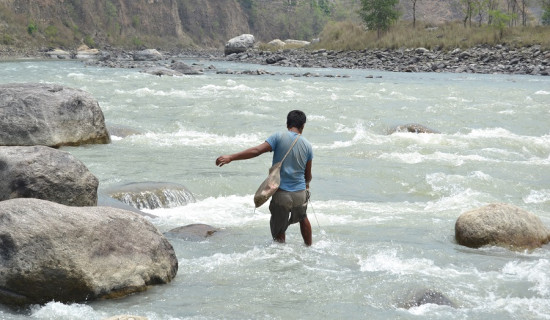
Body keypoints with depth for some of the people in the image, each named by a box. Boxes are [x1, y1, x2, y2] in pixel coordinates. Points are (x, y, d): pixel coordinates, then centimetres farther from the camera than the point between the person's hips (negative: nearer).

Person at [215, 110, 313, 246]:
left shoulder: (279, 137, -7)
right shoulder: (307, 145, 2)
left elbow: (257, 150, -19)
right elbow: (308, 175, 10)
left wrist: (231, 157, -19)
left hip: (281, 194, -3)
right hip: (300, 193, 3)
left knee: (278, 229, 12)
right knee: (302, 218, 32)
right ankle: (309, 247, 46)